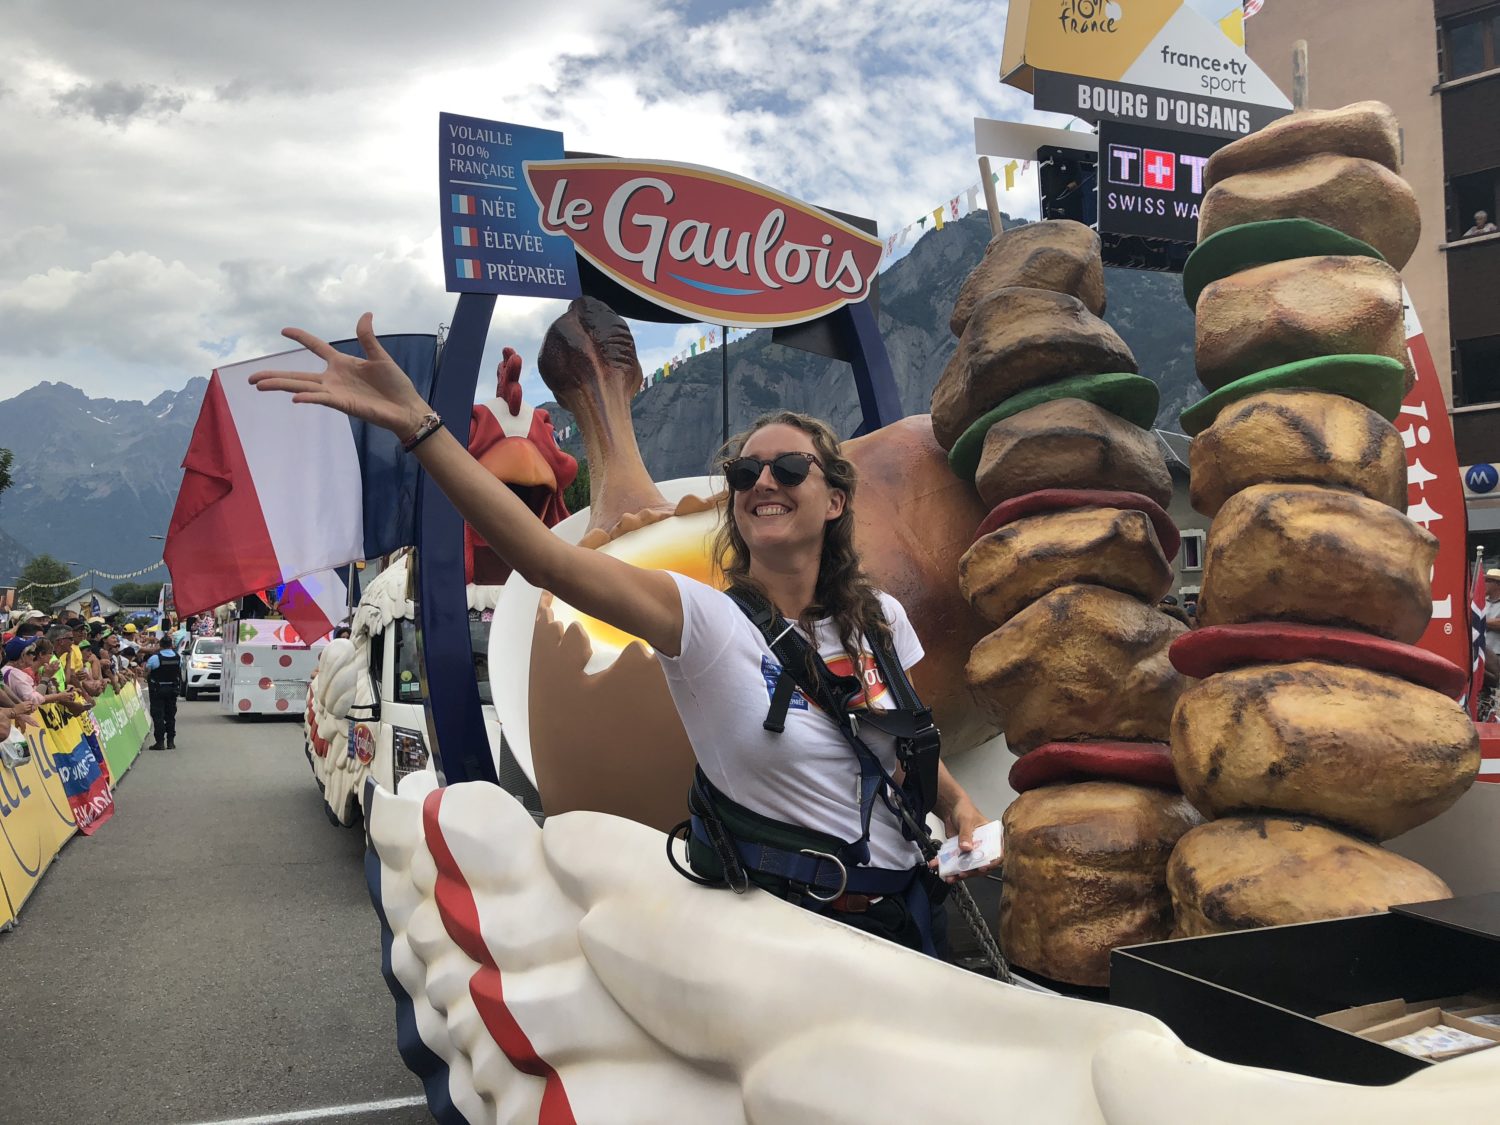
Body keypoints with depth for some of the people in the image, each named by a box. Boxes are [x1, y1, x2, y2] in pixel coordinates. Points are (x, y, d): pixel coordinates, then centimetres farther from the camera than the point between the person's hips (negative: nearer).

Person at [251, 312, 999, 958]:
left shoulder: (878, 619, -2)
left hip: (905, 911, 5)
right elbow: (545, 558, -32)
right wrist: (416, 425, -40)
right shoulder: (704, 618, -17)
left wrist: (960, 810, -3)